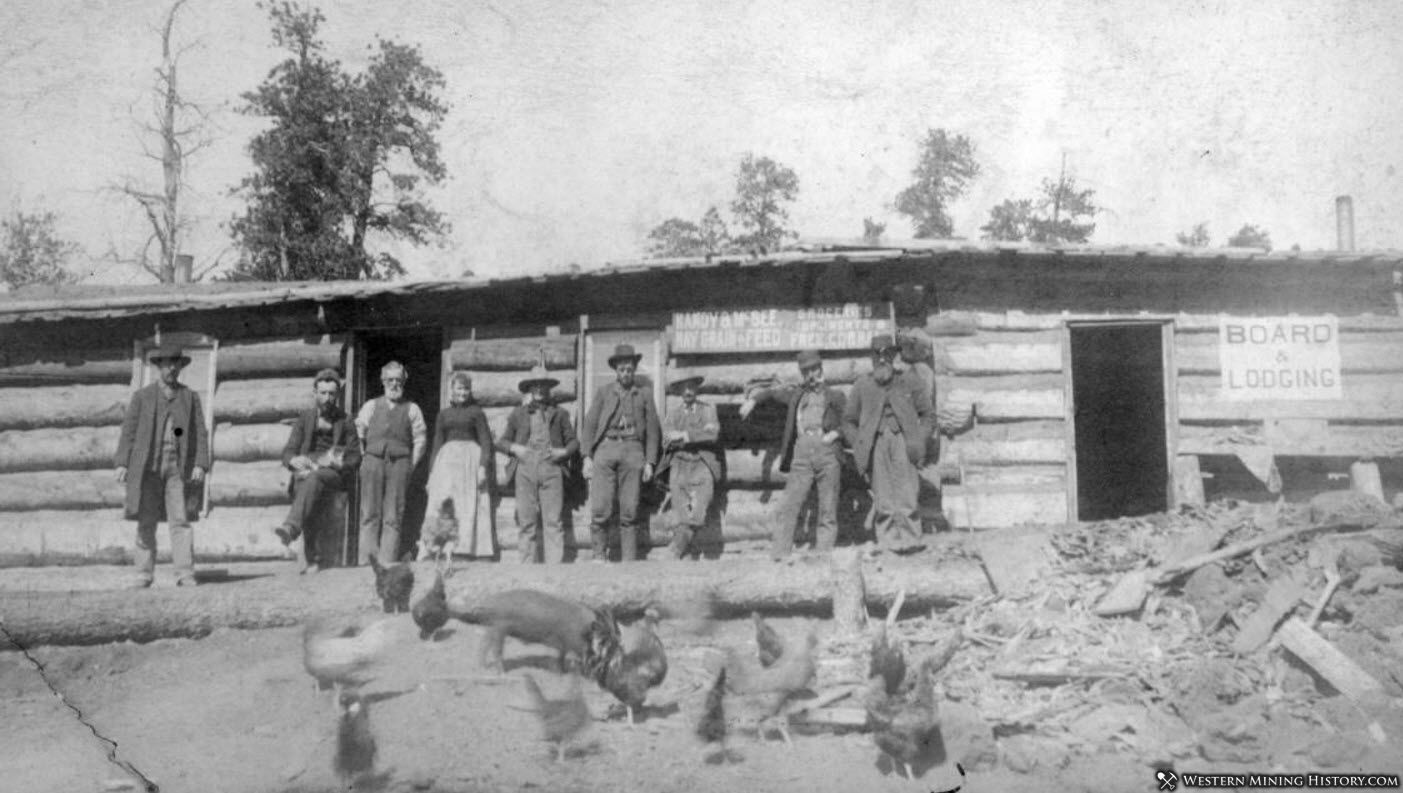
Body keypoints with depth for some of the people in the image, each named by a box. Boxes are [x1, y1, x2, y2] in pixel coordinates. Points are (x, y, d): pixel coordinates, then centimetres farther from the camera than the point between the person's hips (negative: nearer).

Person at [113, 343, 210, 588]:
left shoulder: (190, 397, 13)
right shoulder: (142, 396, 11)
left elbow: (200, 433, 8)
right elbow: (128, 430, 7)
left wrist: (201, 464, -4)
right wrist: (122, 463, -4)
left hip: (179, 466, 0)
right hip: (148, 466, 0)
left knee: (181, 521, -6)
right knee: (146, 523, 2)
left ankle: (185, 575, -8)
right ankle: (144, 574, 8)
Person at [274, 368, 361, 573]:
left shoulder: (345, 421, 12)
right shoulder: (305, 418, 15)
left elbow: (355, 458, 10)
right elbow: (288, 453, 9)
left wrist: (337, 464, -12)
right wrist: (296, 461, -15)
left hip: (334, 475, -1)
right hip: (306, 470, 1)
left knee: (313, 479, -36)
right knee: (303, 487, -33)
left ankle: (291, 527, -56)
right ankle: (313, 556, -35)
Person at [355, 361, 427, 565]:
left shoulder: (412, 409, 11)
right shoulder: (371, 406, 16)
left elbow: (420, 440, 7)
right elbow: (358, 434, 13)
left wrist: (410, 465, 0)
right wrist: (363, 458, 3)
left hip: (399, 462, -1)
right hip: (373, 461, 1)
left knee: (393, 516, -5)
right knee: (370, 513, -3)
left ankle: (387, 561, -7)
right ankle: (365, 560, -4)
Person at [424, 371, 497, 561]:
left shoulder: (476, 412, 7)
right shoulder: (443, 414, 17)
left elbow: (486, 441, 0)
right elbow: (437, 443, 17)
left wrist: (483, 466, -13)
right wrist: (432, 472, 9)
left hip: (470, 459, -3)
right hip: (447, 460, 3)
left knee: (470, 507, -6)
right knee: (442, 507, -5)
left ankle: (470, 549, -7)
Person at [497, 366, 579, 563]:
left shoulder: (559, 413, 19)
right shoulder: (518, 413, 20)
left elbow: (573, 441, 19)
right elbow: (502, 442, 20)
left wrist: (565, 451, -2)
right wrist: (515, 448, 0)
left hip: (551, 468, -1)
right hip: (525, 468, 1)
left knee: (553, 521, -9)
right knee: (527, 521, -4)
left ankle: (555, 564, -11)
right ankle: (528, 564, -2)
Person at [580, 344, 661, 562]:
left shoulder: (644, 395, 13)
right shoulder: (603, 392, 13)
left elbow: (653, 431, 13)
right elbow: (589, 425, 10)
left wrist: (650, 462, 4)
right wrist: (587, 456, 0)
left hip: (632, 450, 0)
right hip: (605, 448, 0)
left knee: (630, 512, -3)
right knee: (600, 510, -9)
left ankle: (629, 562, 1)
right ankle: (600, 556, 4)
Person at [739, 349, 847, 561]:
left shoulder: (835, 396, 17)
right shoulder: (795, 394, 23)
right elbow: (771, 393, 30)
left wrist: (836, 433, -5)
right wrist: (752, 399, 12)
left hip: (828, 455, -1)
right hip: (801, 455, 1)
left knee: (828, 512, -4)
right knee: (788, 507, -10)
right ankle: (779, 556, -13)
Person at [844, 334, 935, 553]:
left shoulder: (910, 381, 7)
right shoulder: (862, 385, 9)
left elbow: (928, 415, 12)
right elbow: (848, 421, 15)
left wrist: (919, 441, -1)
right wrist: (858, 445, 3)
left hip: (903, 443, -1)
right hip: (876, 446, 1)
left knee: (907, 496, -7)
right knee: (883, 499, 0)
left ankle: (910, 541, 1)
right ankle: (888, 543, 5)